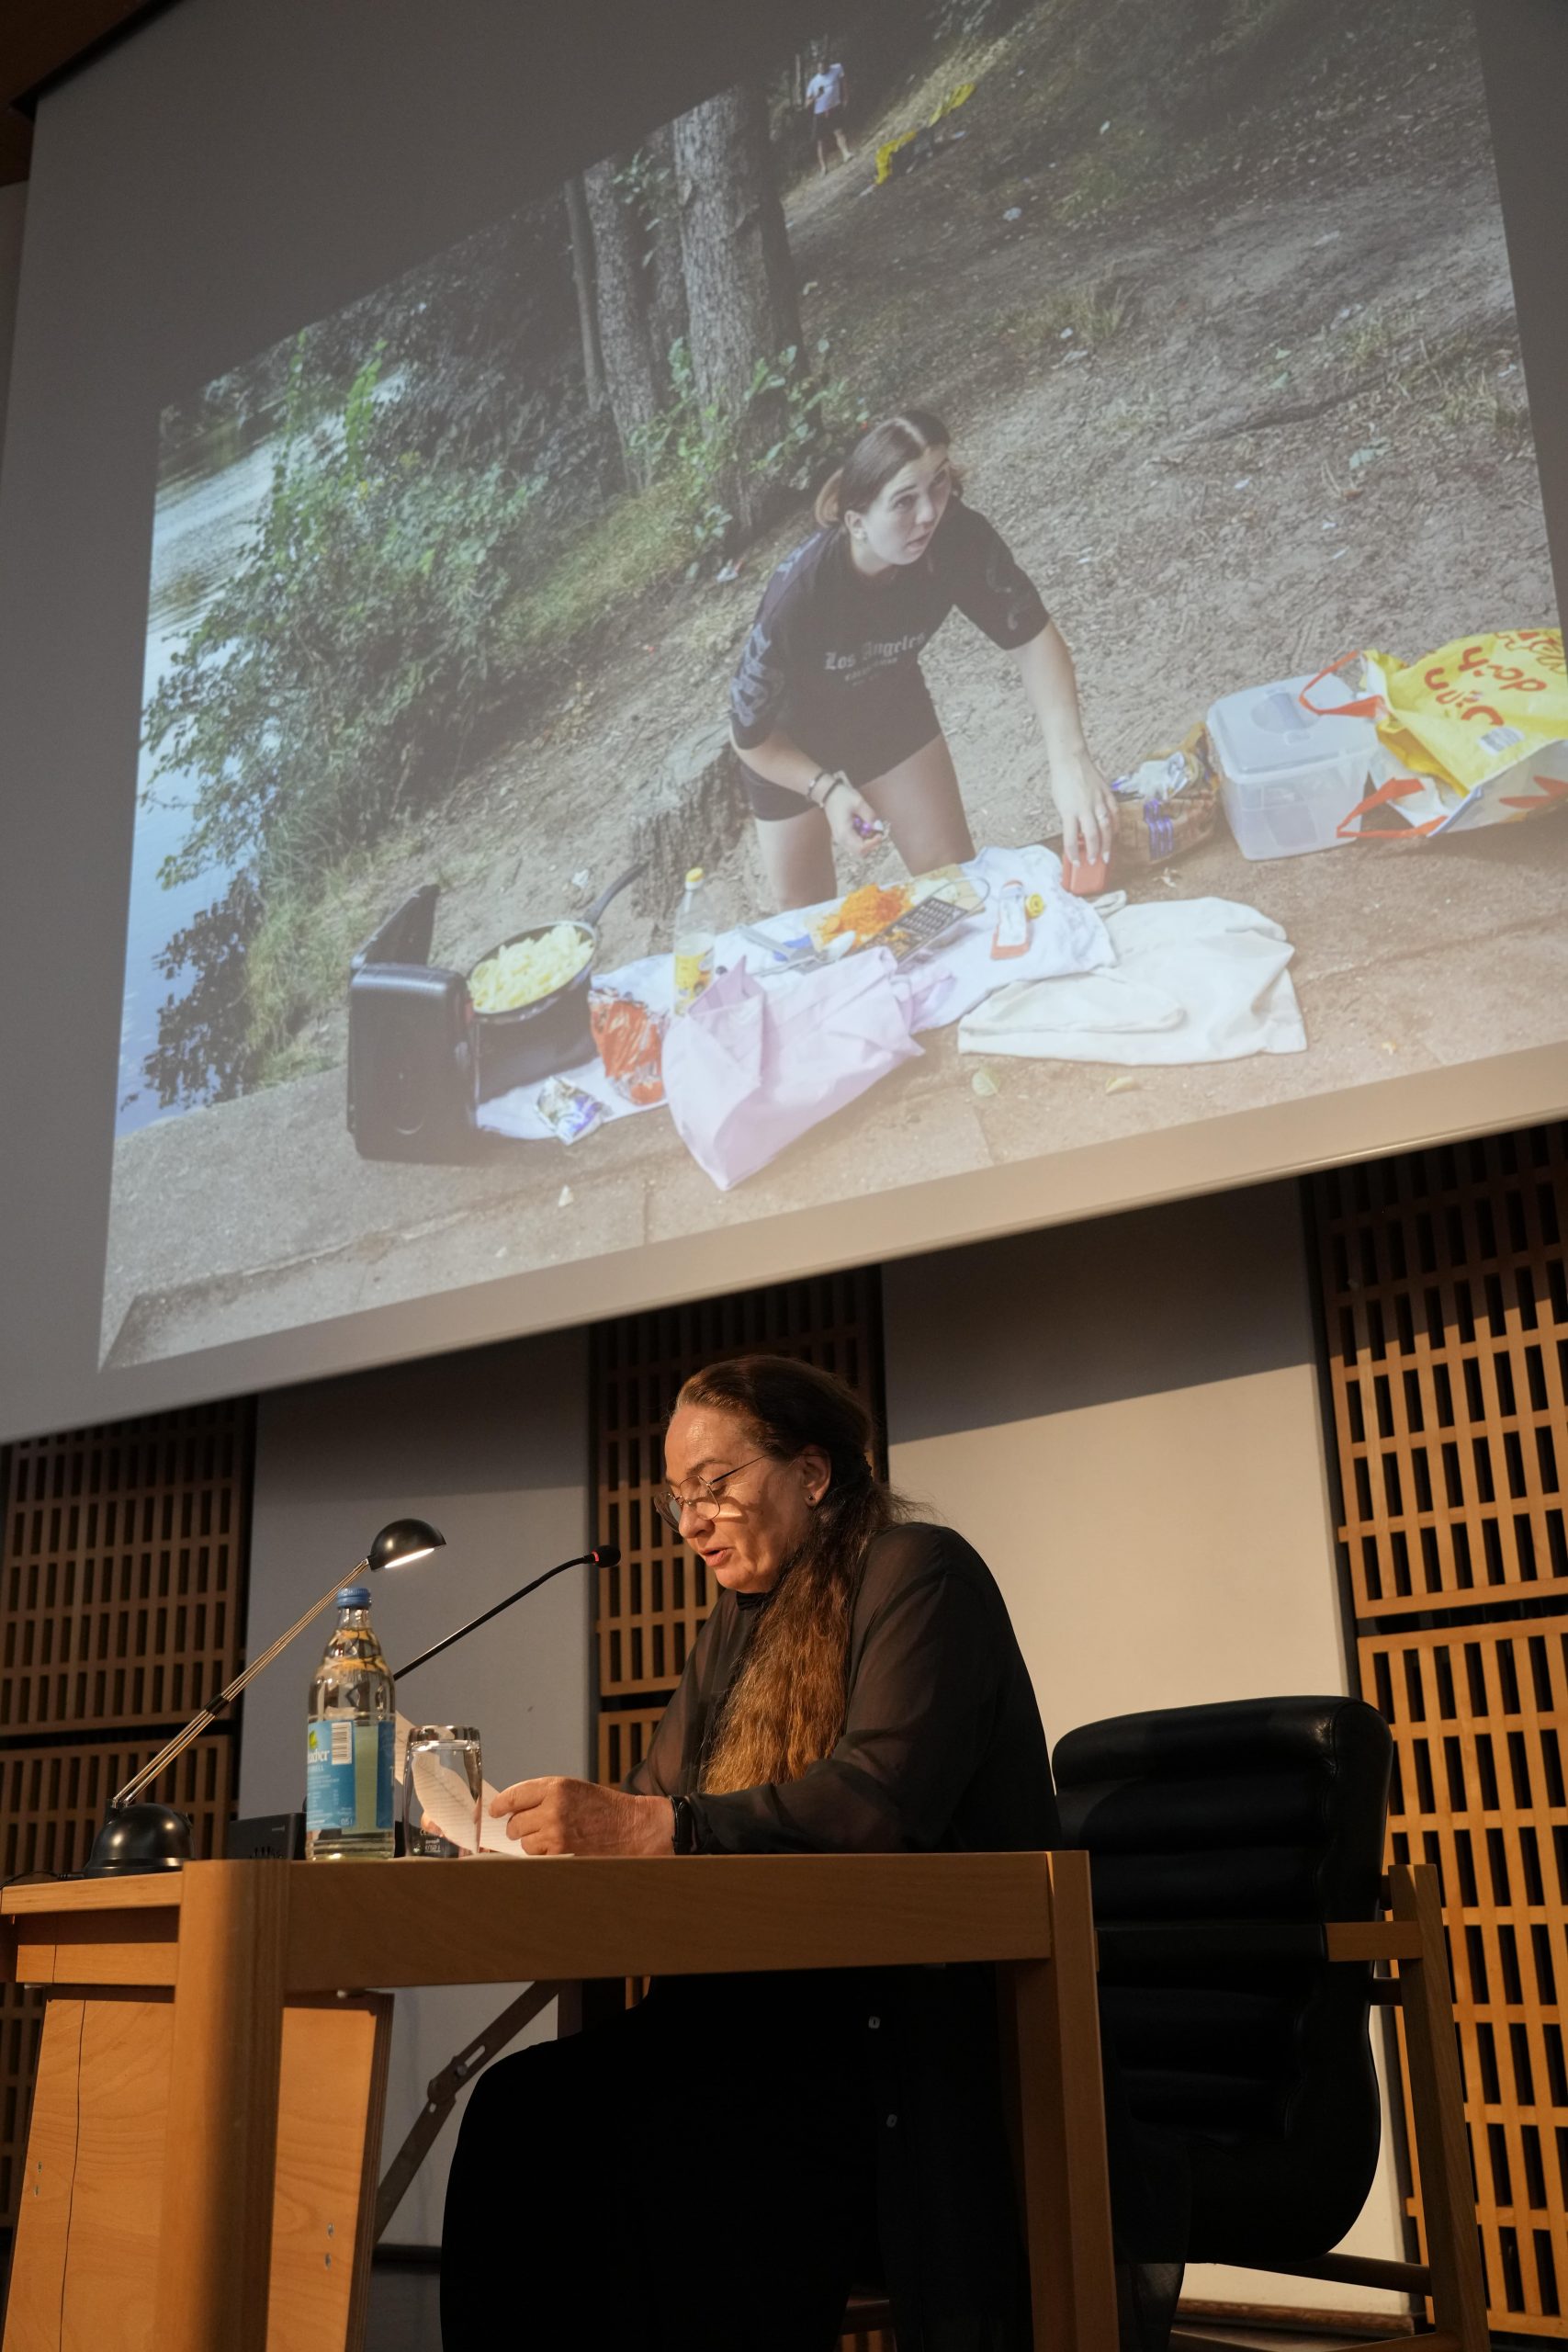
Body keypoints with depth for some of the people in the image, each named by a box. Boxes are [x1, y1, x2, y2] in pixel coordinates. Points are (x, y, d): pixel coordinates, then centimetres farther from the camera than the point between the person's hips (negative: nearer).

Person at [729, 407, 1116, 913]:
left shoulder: (956, 536, -31)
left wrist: (1069, 754, -40)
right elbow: (749, 736, -25)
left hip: (891, 712, 3)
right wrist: (828, 789, -38)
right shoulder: (798, 595, -40)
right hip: (789, 742, -3)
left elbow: (1031, 636, -25)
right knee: (805, 917, 13)